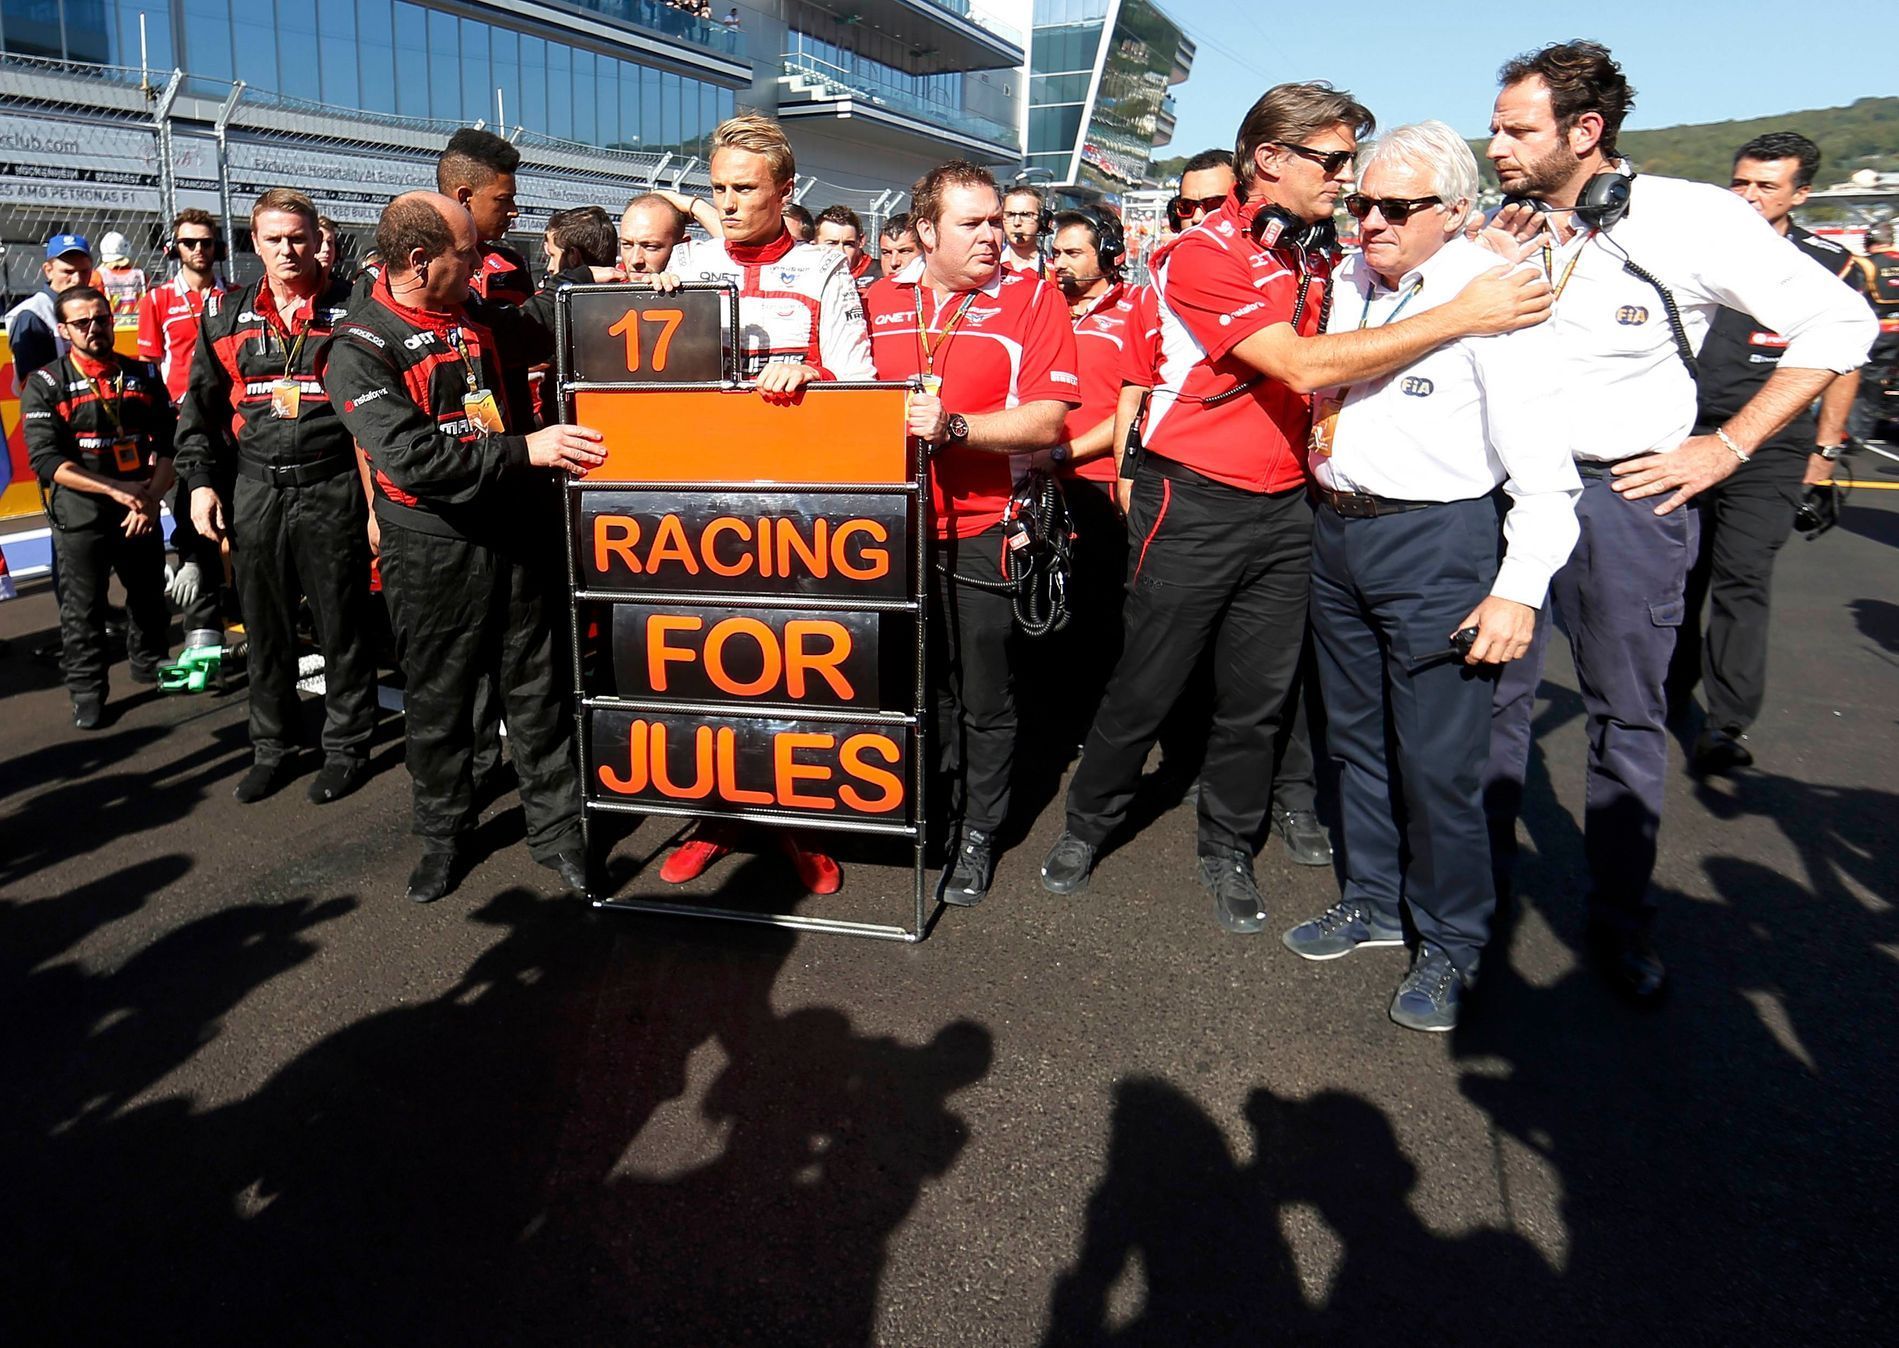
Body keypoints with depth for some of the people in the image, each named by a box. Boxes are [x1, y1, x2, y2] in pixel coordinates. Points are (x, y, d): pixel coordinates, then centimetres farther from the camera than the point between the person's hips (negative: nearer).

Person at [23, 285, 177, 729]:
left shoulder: (144, 375, 8)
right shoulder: (45, 385, -2)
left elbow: (169, 444, 5)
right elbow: (46, 459, -10)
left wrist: (151, 499, -9)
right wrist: (115, 489, -19)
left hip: (142, 513, 3)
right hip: (80, 517, -3)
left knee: (150, 596, 15)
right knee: (82, 609, 3)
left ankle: (150, 663, 37)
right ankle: (87, 692, 15)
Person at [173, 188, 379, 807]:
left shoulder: (349, 310, 0)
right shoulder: (226, 315, 10)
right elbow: (200, 407, 15)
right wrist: (201, 480, 5)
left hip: (332, 492, -3)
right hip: (254, 492, 4)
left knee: (341, 625, 4)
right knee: (264, 627, 11)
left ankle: (346, 745, 18)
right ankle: (272, 748, 25)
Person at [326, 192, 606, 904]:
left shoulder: (477, 316, 7)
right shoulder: (360, 348, -12)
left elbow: (546, 336, 27)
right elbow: (409, 455, -25)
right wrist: (526, 451, -25)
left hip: (506, 532, 5)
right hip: (430, 548, -5)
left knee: (536, 690, 10)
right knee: (437, 703, 10)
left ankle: (556, 826, 22)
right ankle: (444, 837, 28)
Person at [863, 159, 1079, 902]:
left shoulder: (1032, 298, -4)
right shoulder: (879, 300, 8)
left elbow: (1046, 421, -13)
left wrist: (950, 426, -24)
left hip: (982, 529, -3)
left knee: (982, 697, 7)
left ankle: (977, 833, 24)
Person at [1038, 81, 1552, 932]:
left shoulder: (1319, 256, 11)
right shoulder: (1203, 255, -13)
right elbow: (1302, 366, -23)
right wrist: (1459, 316, -22)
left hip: (1285, 506, 6)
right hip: (1194, 502, -6)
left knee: (1258, 697, 10)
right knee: (1146, 685, 5)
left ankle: (1227, 850, 27)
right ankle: (1088, 822, 27)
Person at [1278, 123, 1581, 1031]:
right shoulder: (1344, 280, 9)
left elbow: (1544, 466, -14)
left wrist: (1520, 589, -17)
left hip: (1437, 543, -7)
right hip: (1336, 530, 7)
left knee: (1438, 761, -2)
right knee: (1356, 736, 17)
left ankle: (1450, 947, 18)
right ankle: (1372, 902, 35)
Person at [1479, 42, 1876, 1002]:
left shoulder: (1692, 220, -8)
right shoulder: (1505, 230, 5)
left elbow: (1840, 323, -4)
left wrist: (1726, 447, -7)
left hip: (1626, 494, -3)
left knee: (1627, 716, 7)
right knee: (1490, 690, 7)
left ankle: (1619, 919, 22)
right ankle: (1480, 875, 26)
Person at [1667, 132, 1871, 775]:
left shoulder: (1830, 264, 3)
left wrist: (1825, 450, 7)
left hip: (1769, 451, -2)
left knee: (1741, 579, -10)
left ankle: (1725, 727, -10)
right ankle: (1672, 689, 29)